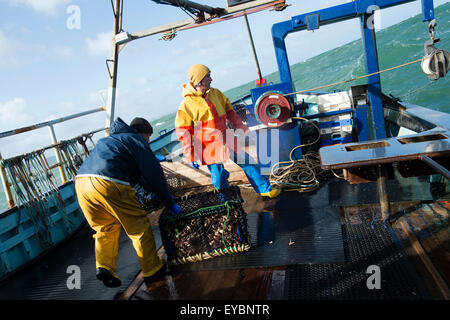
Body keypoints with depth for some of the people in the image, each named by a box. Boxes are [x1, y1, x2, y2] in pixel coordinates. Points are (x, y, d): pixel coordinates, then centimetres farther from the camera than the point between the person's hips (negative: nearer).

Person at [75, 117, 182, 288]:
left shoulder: (110, 139, 36)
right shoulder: (136, 140, 12)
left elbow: (136, 172, 45)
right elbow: (154, 174, 6)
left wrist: (150, 189, 54)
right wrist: (170, 203, 13)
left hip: (81, 182, 8)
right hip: (109, 184, -8)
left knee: (105, 228, 26)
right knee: (139, 228, 8)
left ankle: (104, 267, 13)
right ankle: (152, 270, 18)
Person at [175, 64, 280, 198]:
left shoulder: (216, 93, 2)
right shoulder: (187, 104, -13)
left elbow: (230, 113, 14)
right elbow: (183, 131, -11)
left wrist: (244, 130, 12)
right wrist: (190, 156, -14)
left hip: (227, 140, 4)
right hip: (209, 146, -4)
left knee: (248, 162, 5)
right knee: (219, 183, 2)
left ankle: (265, 189, 23)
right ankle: (222, 174, 40)